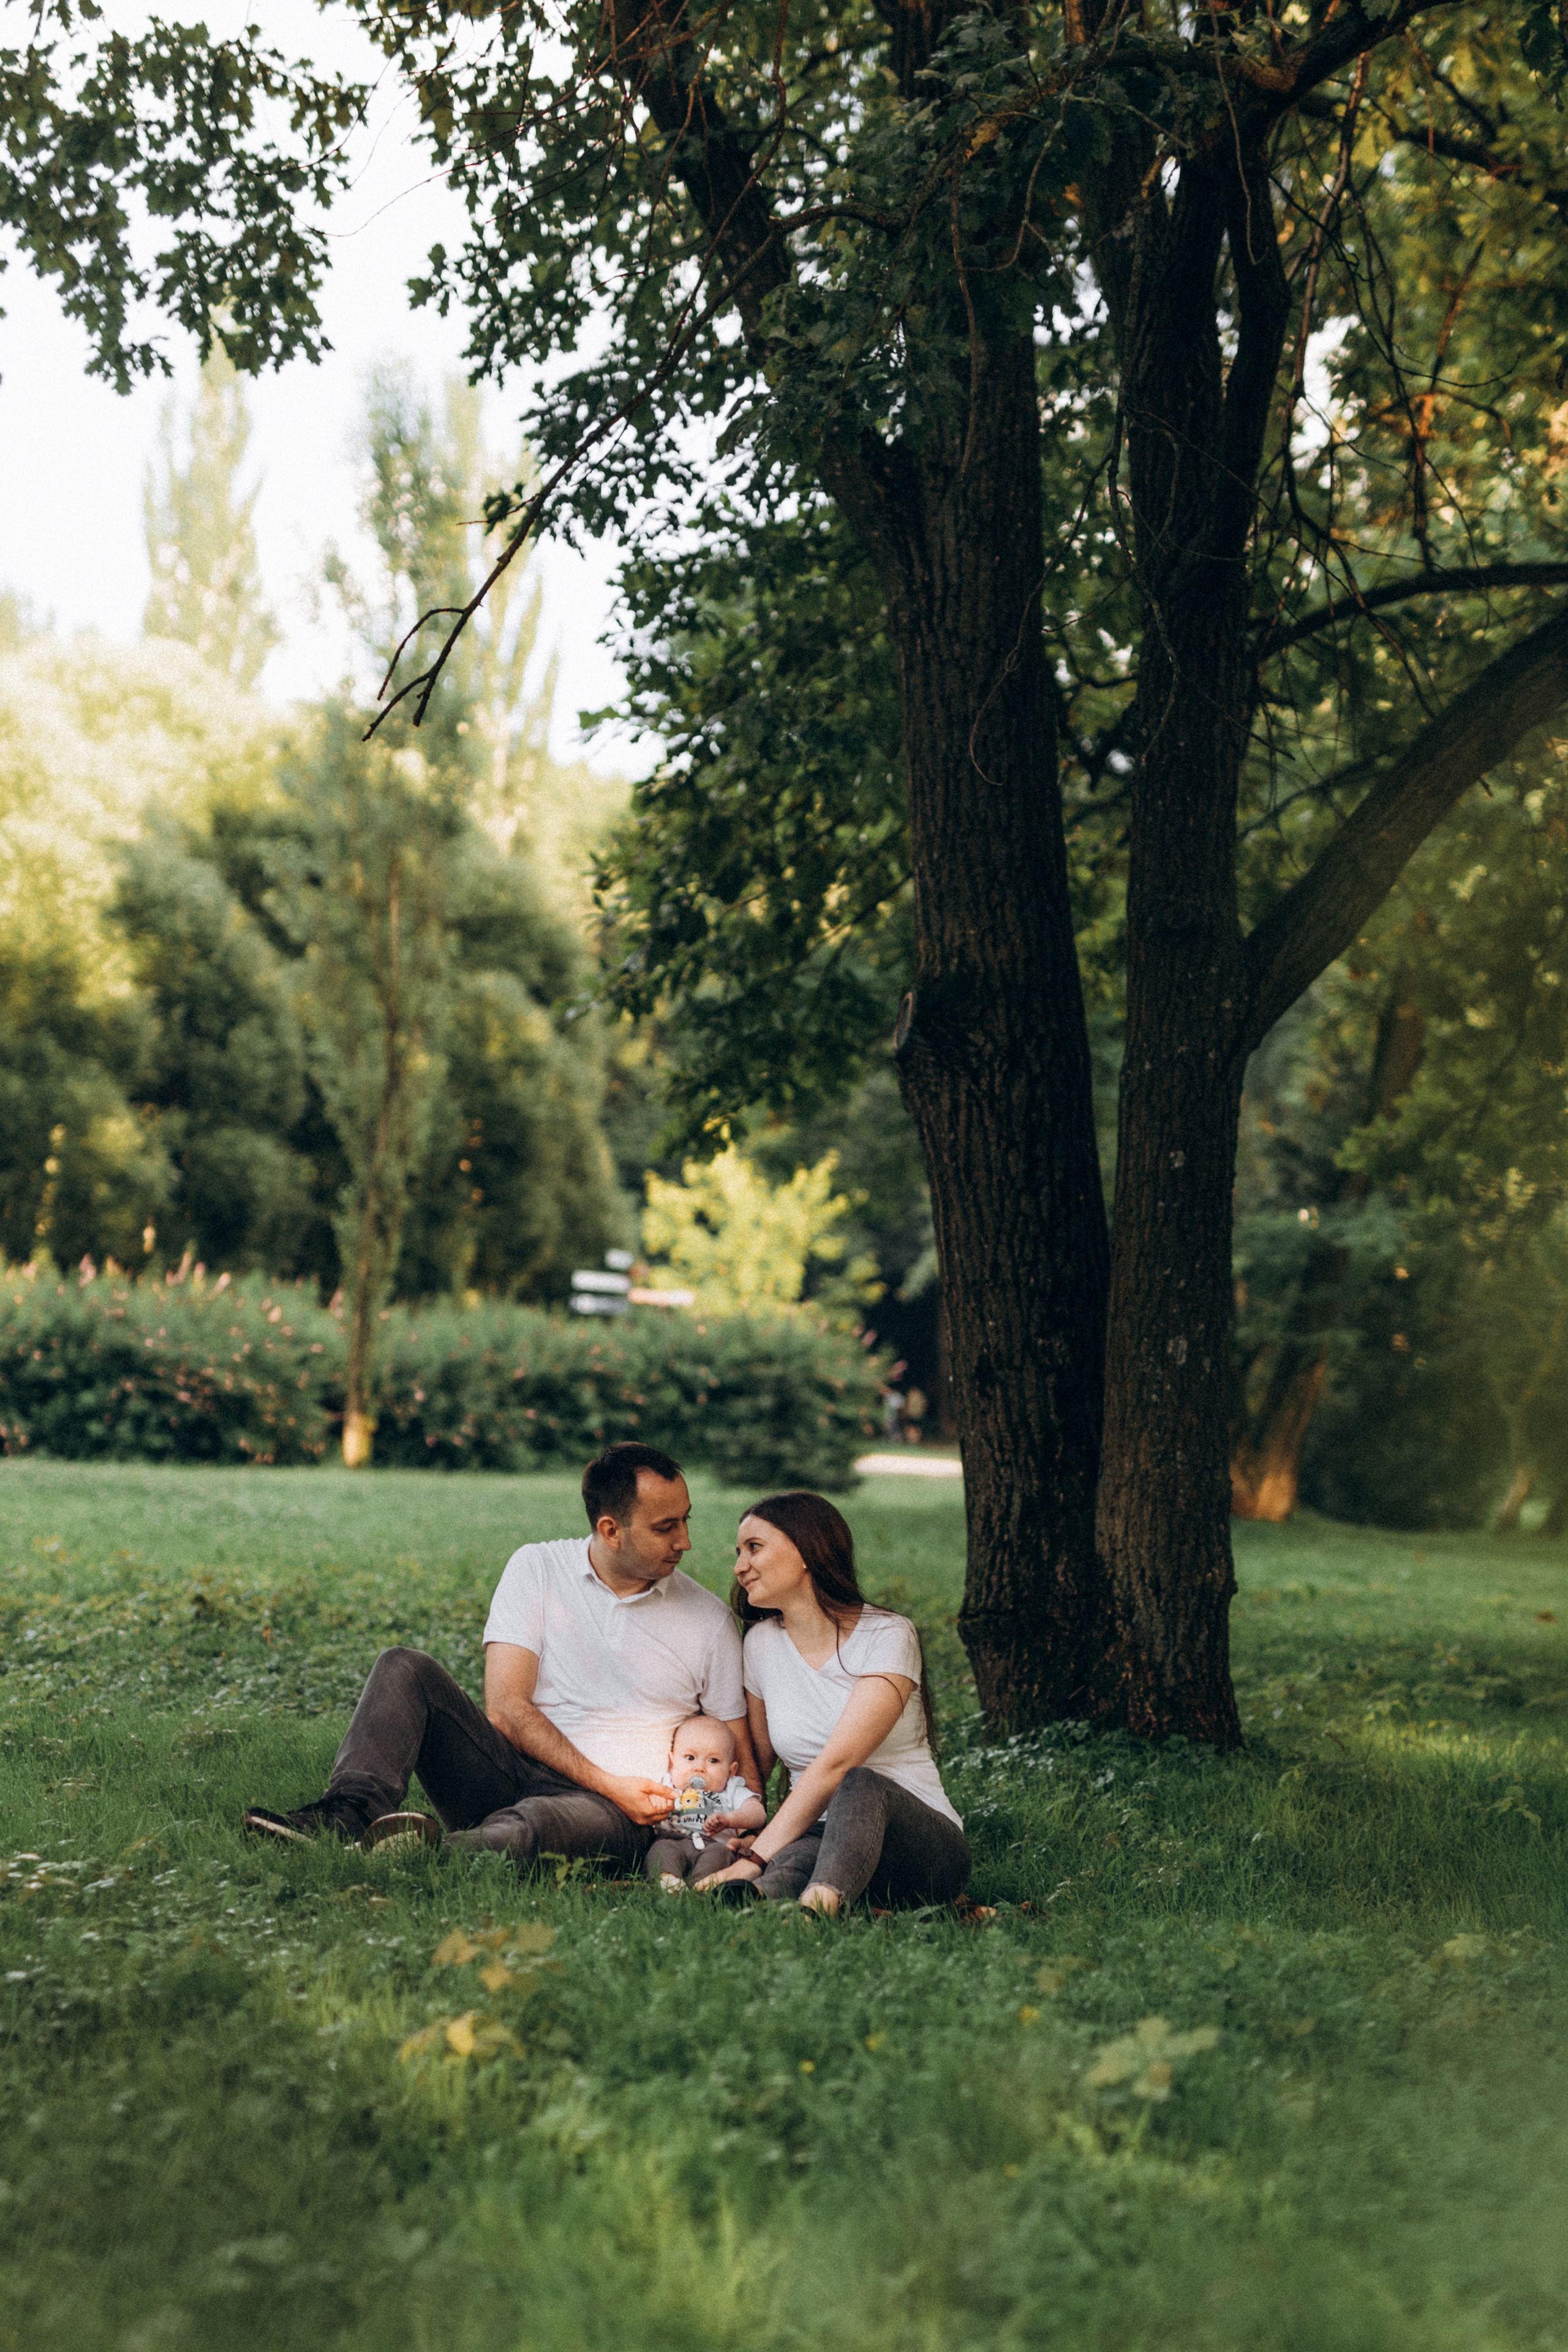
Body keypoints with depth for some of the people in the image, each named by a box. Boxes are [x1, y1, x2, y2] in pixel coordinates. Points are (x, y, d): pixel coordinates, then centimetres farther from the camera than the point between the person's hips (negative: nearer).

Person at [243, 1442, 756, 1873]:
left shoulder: (710, 1620, 8)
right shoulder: (538, 1569, 5)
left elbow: (743, 1761, 14)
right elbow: (506, 1709, -5)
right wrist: (609, 1784, -14)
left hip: (617, 1811, -2)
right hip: (512, 1772, 2)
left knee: (532, 1824, -39)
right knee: (405, 1670, -18)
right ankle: (351, 1815, -39)